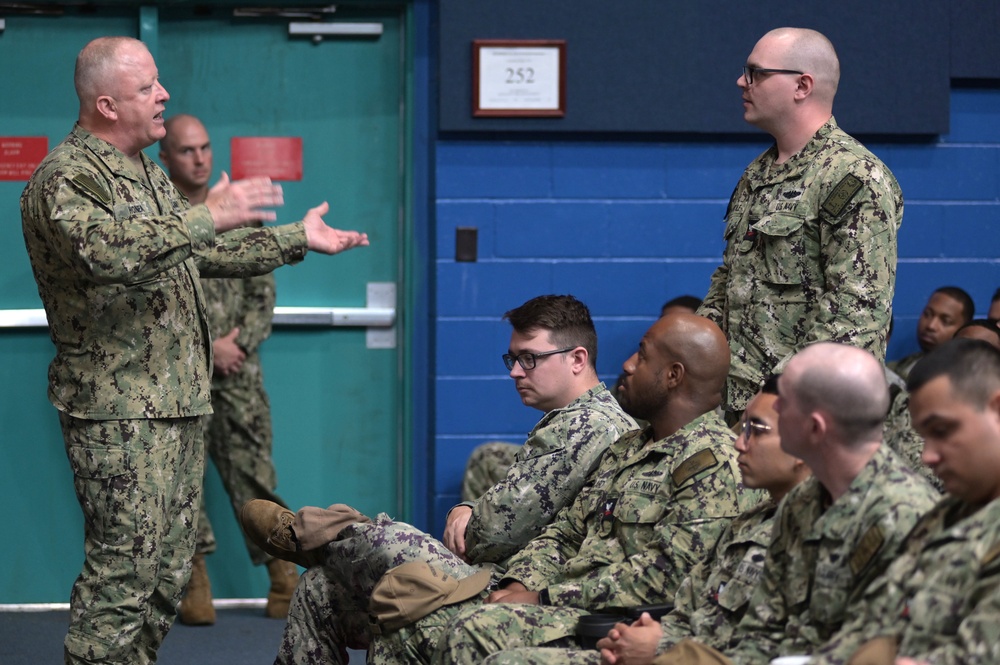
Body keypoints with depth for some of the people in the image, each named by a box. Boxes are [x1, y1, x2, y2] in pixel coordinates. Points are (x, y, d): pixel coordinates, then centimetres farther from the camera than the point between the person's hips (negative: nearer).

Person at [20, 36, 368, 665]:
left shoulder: (147, 175, 18)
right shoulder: (65, 178, -14)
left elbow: (204, 254, 31)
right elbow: (104, 250, -35)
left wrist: (297, 239, 31)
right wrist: (206, 216, -38)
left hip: (179, 401, 10)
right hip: (119, 413, -10)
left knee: (169, 568, 13)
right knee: (123, 570, -10)